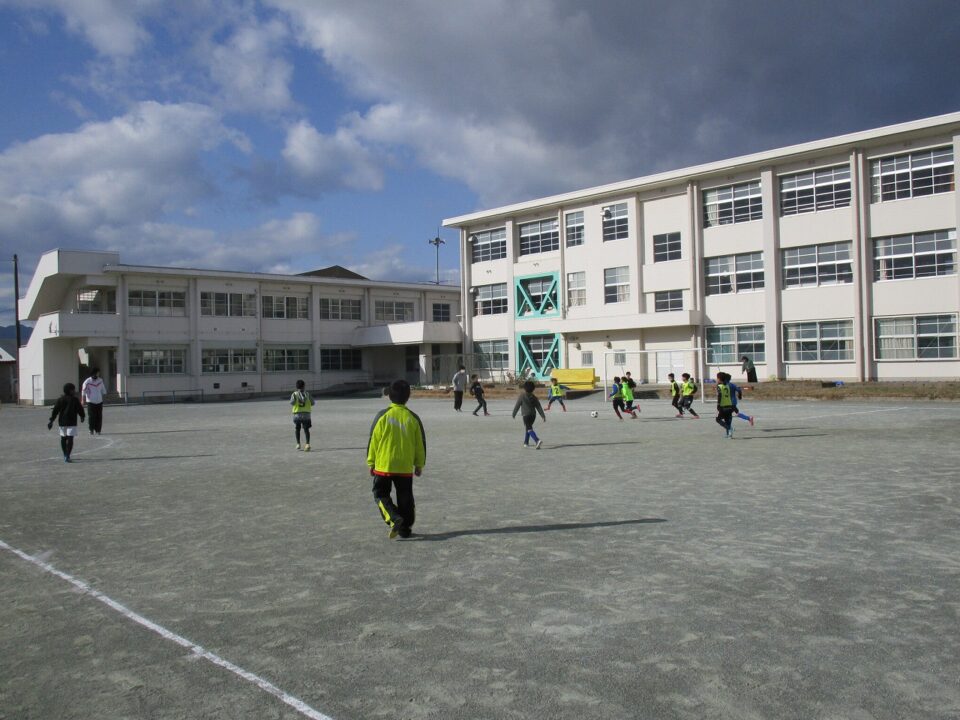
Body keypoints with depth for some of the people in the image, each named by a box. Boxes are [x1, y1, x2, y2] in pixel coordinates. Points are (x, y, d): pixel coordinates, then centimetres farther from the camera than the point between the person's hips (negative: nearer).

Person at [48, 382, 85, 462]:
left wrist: (51, 420, 7)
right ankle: (67, 457, -15)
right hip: (71, 422, -5)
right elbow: (80, 409, 2)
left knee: (63, 438, 16)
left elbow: (55, 411, 3)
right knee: (70, 439, -7)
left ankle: (65, 456, 26)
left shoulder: (60, 399, 5)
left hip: (62, 422, 5)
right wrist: (82, 416, 20)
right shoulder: (75, 399, -5)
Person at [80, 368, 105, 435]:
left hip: (99, 402, 4)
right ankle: (91, 429, 8)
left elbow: (103, 390, 19)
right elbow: (83, 391, -8)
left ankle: (98, 430, 11)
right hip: (90, 402, -4)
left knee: (99, 417, 3)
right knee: (92, 417, -6)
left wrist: (103, 398, 19)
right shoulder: (87, 382, -8)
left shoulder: (100, 381, 7)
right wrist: (83, 400, -12)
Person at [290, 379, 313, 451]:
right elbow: (312, 403, 4)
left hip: (297, 414, 0)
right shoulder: (307, 394, 4)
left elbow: (292, 403, -10)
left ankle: (298, 444, 15)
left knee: (297, 429, 17)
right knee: (306, 429, 1)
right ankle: (307, 444, -17)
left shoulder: (294, 394, 1)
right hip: (306, 414, 0)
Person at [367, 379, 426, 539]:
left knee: (381, 494, 11)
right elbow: (420, 443, 5)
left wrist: (371, 463, 7)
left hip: (383, 466, -2)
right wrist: (419, 464, 16)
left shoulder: (383, 416, -9)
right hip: (406, 467, 2)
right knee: (405, 498, 14)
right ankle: (405, 529, 17)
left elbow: (373, 441, -4)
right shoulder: (413, 418, -2)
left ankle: (394, 519, -10)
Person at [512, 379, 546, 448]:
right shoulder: (534, 397, 6)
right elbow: (539, 407, 3)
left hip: (526, 415, -6)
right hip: (533, 415, 6)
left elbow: (517, 406, -6)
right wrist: (543, 416, 3)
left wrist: (514, 414, 7)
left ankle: (538, 441, -32)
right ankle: (526, 443, 32)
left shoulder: (521, 396, -9)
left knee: (529, 430, -11)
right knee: (528, 428, 23)